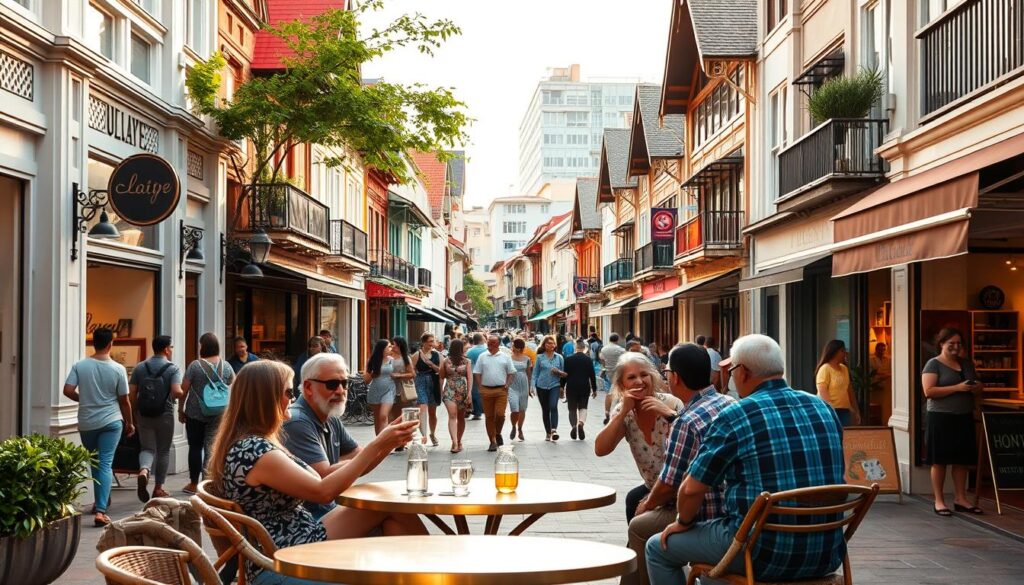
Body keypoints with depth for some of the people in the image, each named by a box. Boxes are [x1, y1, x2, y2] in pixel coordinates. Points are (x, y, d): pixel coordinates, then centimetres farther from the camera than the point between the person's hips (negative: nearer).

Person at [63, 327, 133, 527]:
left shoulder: (79, 366, -5)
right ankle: (100, 510, -12)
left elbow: (68, 390, -11)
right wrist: (129, 423, 11)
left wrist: (83, 398, 10)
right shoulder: (118, 369, -8)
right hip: (111, 421, -2)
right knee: (105, 464, -3)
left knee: (94, 463, 20)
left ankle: (102, 500, 32)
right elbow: (124, 400, -2)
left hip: (86, 422, 2)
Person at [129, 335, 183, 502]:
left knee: (147, 448, 8)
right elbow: (177, 391, -22)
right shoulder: (173, 368, -8)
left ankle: (144, 471, -24)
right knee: (163, 451, 11)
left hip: (144, 415, 3)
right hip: (165, 415, -2)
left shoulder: (140, 368, 4)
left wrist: (135, 416, 13)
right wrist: (182, 394, 1)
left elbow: (132, 395, 2)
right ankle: (158, 488, 17)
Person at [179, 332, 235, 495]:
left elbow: (183, 390, -7)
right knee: (211, 447, 4)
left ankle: (193, 483, 15)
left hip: (195, 414, -2)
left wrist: (180, 410, 4)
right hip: (218, 414, 2)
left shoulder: (195, 365, -10)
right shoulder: (226, 366, -1)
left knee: (195, 447, 8)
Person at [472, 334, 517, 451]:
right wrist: (480, 387, -3)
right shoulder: (482, 357, 8)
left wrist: (507, 384, -4)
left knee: (500, 414, -11)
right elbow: (477, 373, 8)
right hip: (486, 390, 1)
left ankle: (498, 434, 17)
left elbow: (511, 373, 10)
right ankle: (492, 441, 11)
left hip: (501, 390, -1)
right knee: (489, 416, 3)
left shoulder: (505, 357, 7)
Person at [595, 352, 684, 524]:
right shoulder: (624, 413, -5)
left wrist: (669, 413, -33)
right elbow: (600, 450, -17)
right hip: (654, 488, 4)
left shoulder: (671, 404, -16)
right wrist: (623, 412, -24)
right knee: (634, 500, -23)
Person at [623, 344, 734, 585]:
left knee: (639, 526, 14)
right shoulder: (730, 403, 4)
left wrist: (647, 505, 4)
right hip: (732, 510, 9)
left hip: (707, 520, -9)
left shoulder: (686, 422, -22)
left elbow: (668, 486, -15)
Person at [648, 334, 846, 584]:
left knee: (658, 548, 15)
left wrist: (683, 523, 14)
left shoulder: (734, 417, -11)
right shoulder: (824, 408, 5)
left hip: (764, 555, -6)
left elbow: (692, 489, -7)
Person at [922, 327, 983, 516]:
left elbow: (977, 387, 24)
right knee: (939, 460, -1)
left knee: (962, 459, 7)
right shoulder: (934, 364, -5)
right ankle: (939, 501, 4)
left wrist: (978, 388, -1)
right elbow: (929, 391, -15)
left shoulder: (967, 364, 14)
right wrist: (957, 388, -20)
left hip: (964, 417, 6)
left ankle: (960, 499, 15)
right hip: (940, 417, -6)